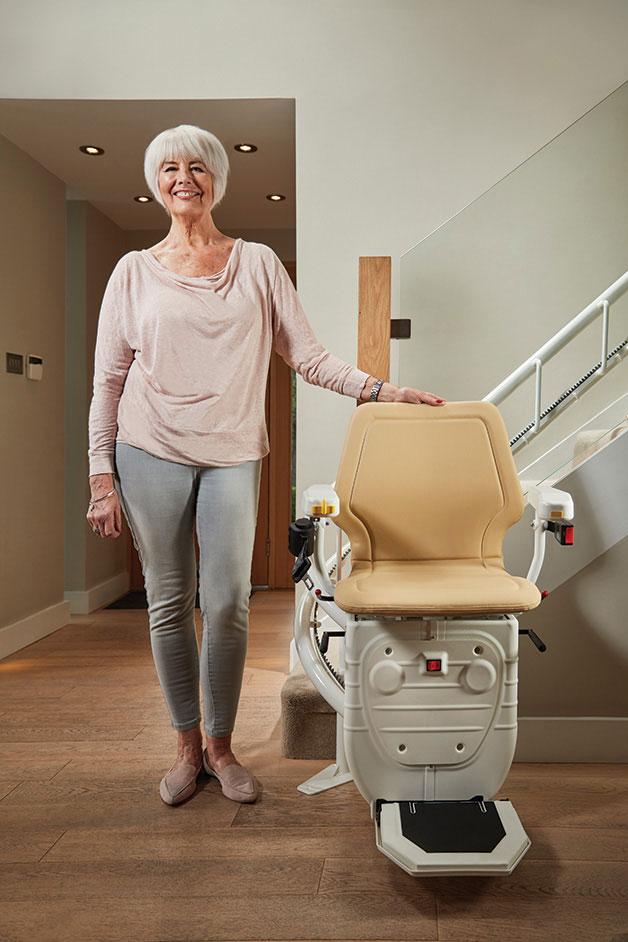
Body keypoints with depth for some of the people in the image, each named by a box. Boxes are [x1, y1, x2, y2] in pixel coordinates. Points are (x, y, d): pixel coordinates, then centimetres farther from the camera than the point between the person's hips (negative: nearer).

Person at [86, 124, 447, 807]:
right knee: (169, 603, 4)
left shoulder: (257, 263, 8)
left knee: (228, 604, -4)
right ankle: (186, 746, 21)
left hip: (232, 455, 0)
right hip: (151, 451, 1)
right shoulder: (134, 272, 7)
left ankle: (221, 746, 16)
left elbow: (307, 355, 7)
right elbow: (107, 381, 5)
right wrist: (101, 476, -1)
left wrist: (379, 391, -3)